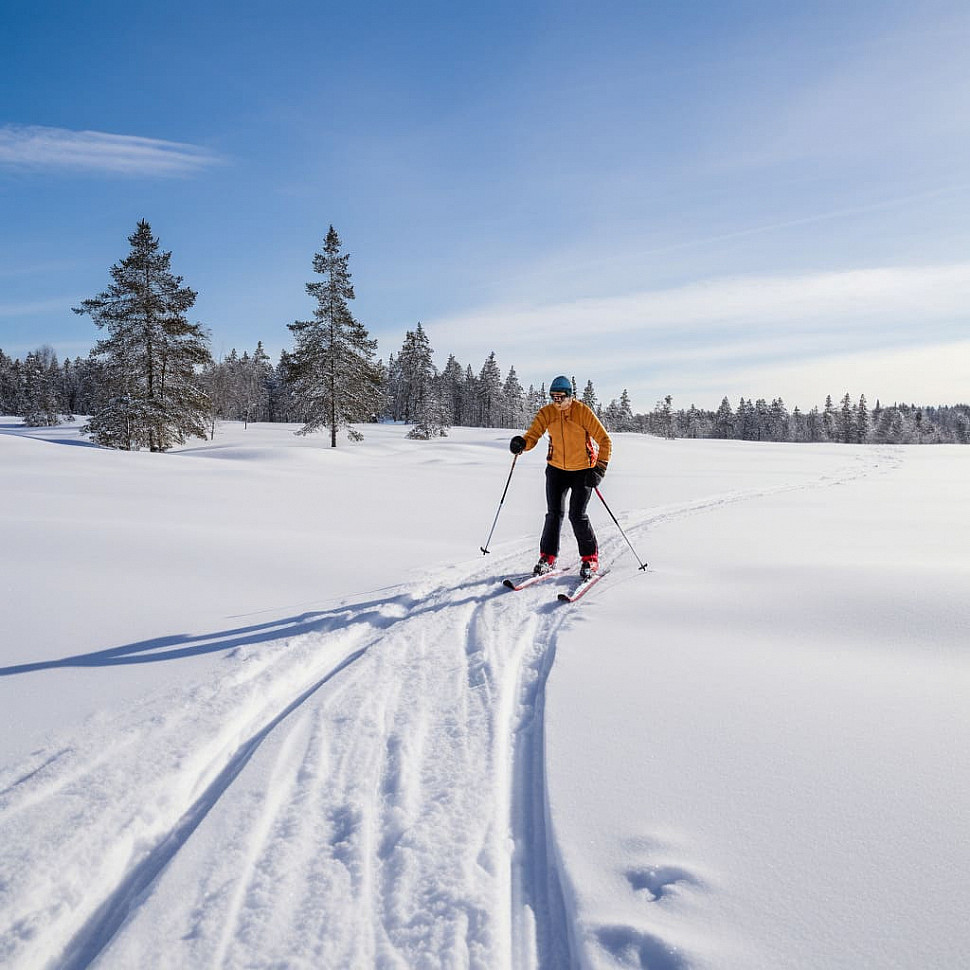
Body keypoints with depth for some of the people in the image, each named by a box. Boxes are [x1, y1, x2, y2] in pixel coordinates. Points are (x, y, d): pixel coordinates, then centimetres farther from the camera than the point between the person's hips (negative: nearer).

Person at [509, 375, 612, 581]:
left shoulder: (583, 412, -16)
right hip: (556, 469, 3)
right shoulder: (546, 413, -6)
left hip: (583, 471, -3)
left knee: (577, 516, -8)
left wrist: (600, 468, -20)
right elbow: (532, 436, -12)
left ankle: (590, 558, 9)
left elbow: (604, 440, -12)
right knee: (554, 513, -2)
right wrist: (522, 443, -35)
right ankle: (547, 558, 10)